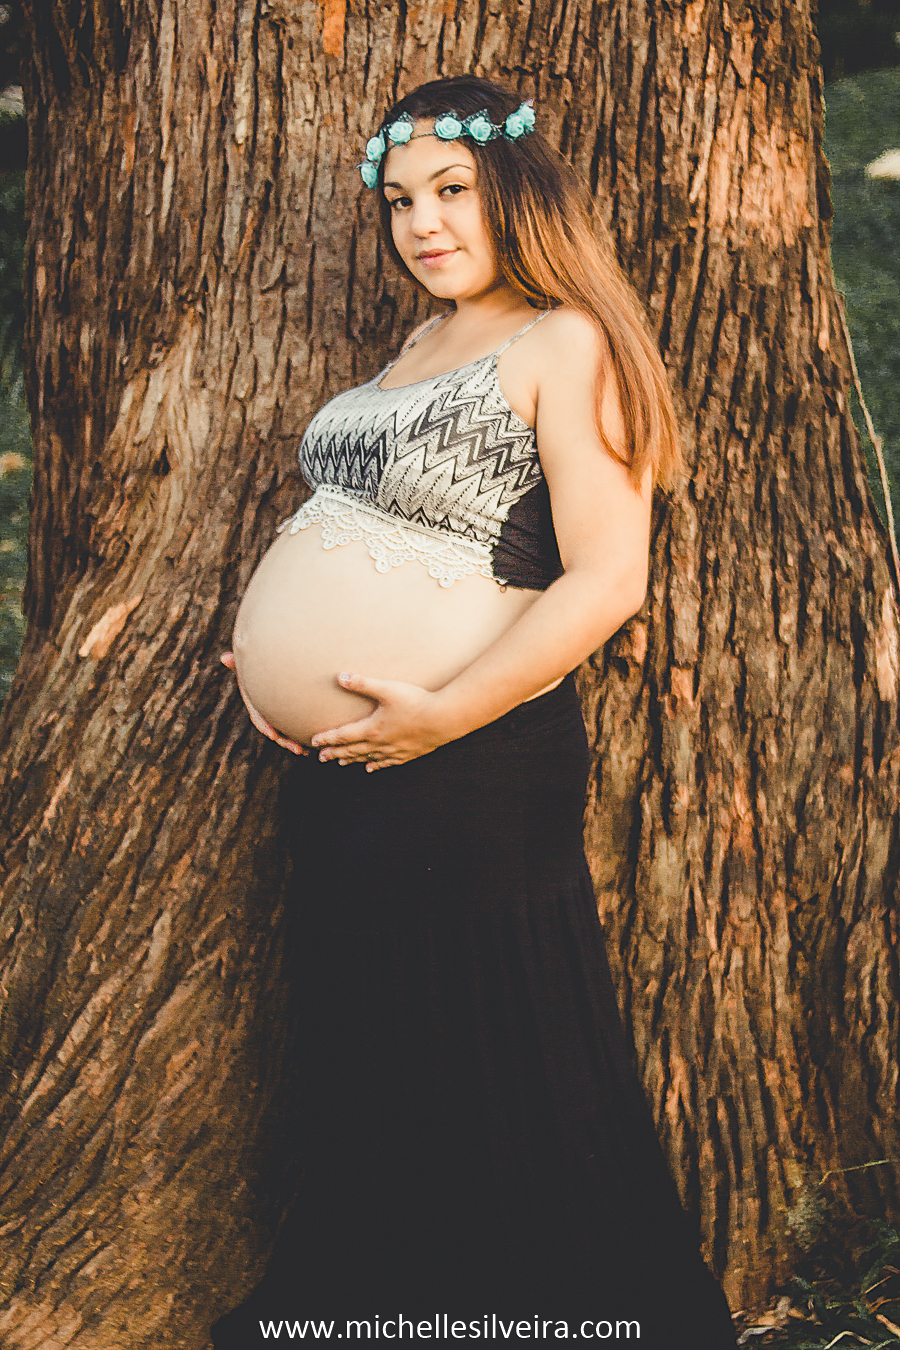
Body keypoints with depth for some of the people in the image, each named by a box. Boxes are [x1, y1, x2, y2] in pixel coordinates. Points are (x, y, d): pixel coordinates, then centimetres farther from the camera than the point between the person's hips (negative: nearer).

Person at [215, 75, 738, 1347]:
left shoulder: (565, 347, -11)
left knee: (497, 1089, 2)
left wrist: (444, 714, -23)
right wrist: (282, 653, 15)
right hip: (345, 770, 9)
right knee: (367, 1074, 19)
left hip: (469, 771, -9)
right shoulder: (423, 347, 16)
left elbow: (605, 581, -19)